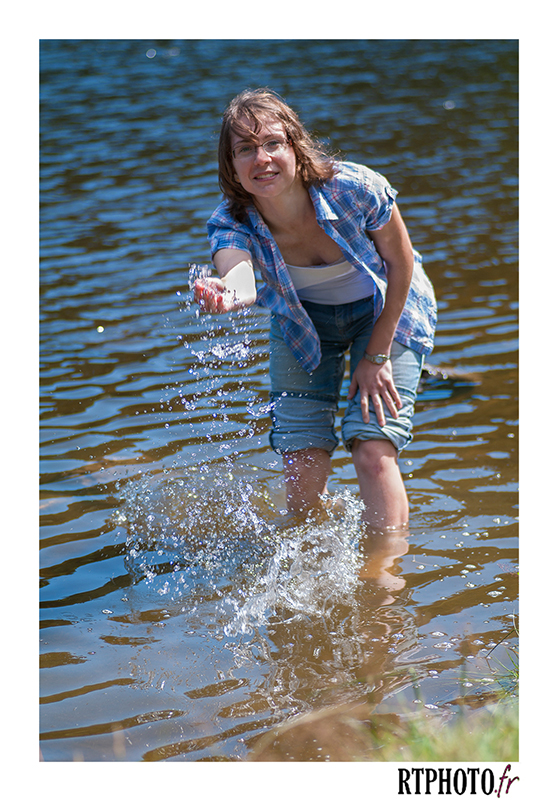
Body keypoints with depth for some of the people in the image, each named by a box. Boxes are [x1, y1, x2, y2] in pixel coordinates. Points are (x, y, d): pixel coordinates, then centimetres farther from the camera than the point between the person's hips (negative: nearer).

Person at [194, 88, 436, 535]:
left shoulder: (355, 190, -32)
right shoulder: (231, 223, -28)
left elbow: (401, 262, -16)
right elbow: (238, 276, -51)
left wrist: (377, 356, -13)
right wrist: (227, 294, -76)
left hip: (385, 312, -2)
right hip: (303, 322, 2)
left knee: (373, 450, -16)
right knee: (301, 463, -3)